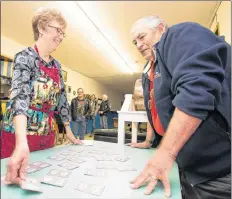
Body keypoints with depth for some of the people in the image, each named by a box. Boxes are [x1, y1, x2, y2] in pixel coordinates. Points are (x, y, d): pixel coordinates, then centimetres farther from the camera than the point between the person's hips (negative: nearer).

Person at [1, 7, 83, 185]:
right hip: (19, 136, -5)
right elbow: (20, 96, -28)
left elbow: (62, 99, 9)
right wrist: (22, 143, -41)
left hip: (47, 135, 6)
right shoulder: (25, 57, -12)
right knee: (23, 181, 9)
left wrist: (69, 132, 9)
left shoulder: (57, 65, 7)